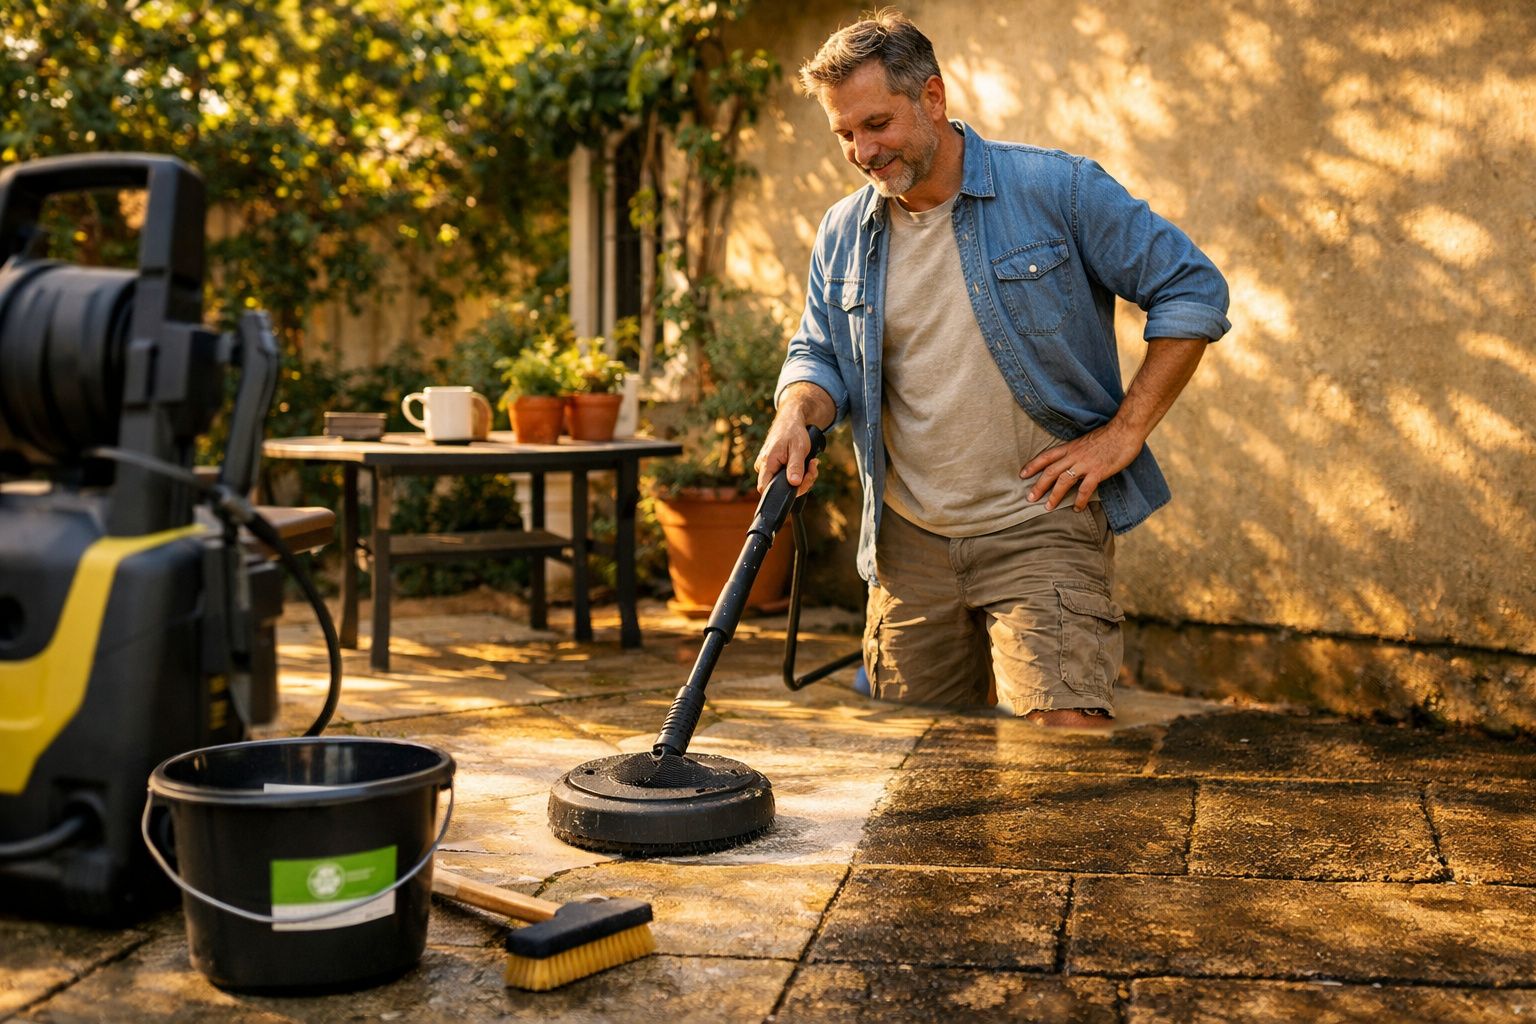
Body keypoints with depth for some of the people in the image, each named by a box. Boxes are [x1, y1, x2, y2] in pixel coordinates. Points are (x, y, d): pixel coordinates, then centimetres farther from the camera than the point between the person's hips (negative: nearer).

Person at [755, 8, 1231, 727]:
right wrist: (796, 415, -10)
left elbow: (1195, 293, -5)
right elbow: (820, 356, 14)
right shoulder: (843, 234, 7)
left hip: (1041, 530, -4)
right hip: (909, 544, 5)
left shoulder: (1057, 189, -7)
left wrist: (1123, 433, -10)